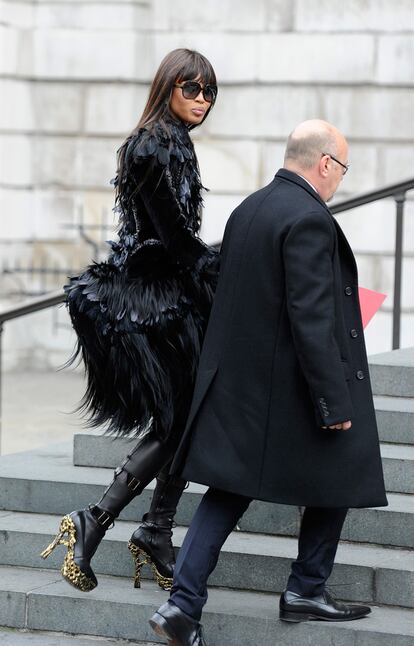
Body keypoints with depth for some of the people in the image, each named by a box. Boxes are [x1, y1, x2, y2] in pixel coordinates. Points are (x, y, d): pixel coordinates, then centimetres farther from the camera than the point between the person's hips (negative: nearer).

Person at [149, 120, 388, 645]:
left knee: (228, 492, 9)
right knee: (334, 480, 14)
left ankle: (183, 603, 1)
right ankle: (306, 591, 22)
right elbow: (311, 319, -23)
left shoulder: (247, 210, 9)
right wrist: (334, 402, -20)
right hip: (293, 388, -8)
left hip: (237, 385, 8)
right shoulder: (309, 219, -19)